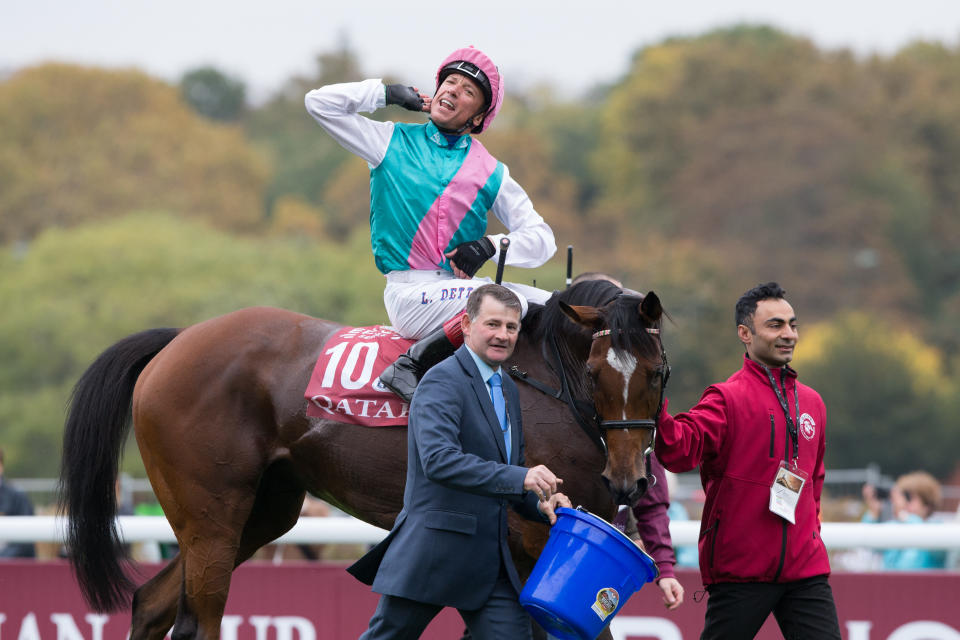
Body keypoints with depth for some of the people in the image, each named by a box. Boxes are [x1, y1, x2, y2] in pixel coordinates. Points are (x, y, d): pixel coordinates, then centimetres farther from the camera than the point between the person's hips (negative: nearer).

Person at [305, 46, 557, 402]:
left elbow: (541, 238, 10)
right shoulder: (393, 143, 9)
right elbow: (320, 103, 4)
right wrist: (390, 94, 7)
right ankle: (410, 369, -22)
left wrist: (489, 246, -8)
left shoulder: (491, 173, 12)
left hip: (463, 286, 5)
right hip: (410, 293, -5)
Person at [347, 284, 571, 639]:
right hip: (433, 553, -8)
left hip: (490, 563, 8)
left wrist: (542, 503, 2)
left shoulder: (508, 390, 17)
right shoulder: (443, 381, -12)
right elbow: (438, 460, -28)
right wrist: (520, 477, -34)